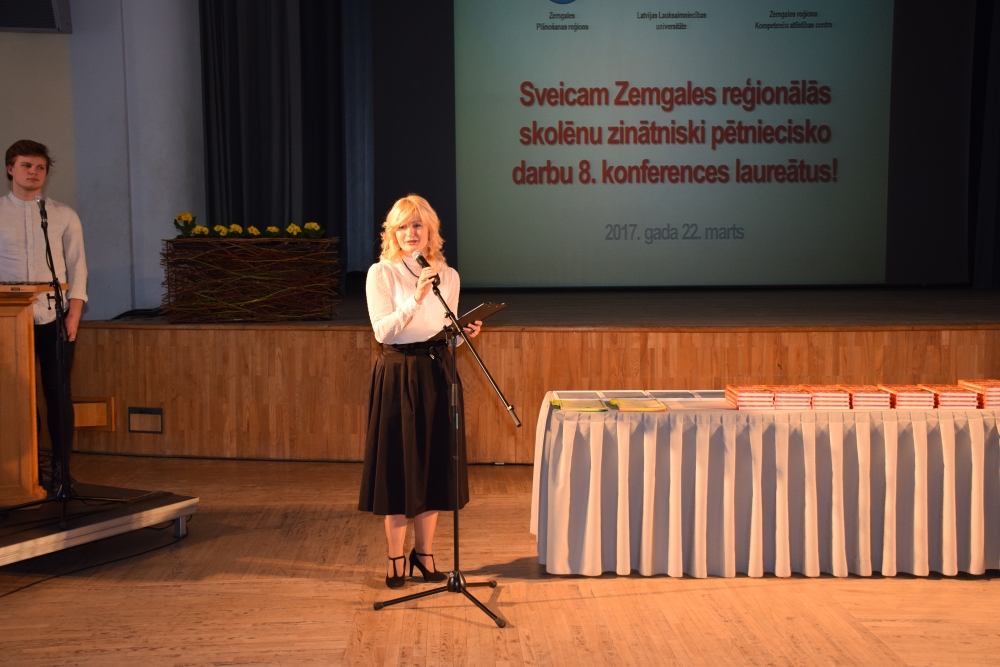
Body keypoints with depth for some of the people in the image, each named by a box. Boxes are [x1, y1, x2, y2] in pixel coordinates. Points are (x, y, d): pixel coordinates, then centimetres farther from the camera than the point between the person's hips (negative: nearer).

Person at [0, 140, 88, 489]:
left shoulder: (64, 216, 7)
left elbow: (76, 268, 4)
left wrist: (73, 316, -6)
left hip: (55, 318, 0)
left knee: (59, 394, 2)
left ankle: (60, 471, 9)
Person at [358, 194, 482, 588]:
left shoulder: (448, 275, 8)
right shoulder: (381, 273, -4)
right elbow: (382, 331, -15)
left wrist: (464, 333, -6)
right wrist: (416, 299, -25)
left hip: (437, 374, 4)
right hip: (397, 375, -4)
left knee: (435, 465, 8)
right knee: (398, 466, 2)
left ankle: (424, 552, 23)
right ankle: (395, 558, 14)